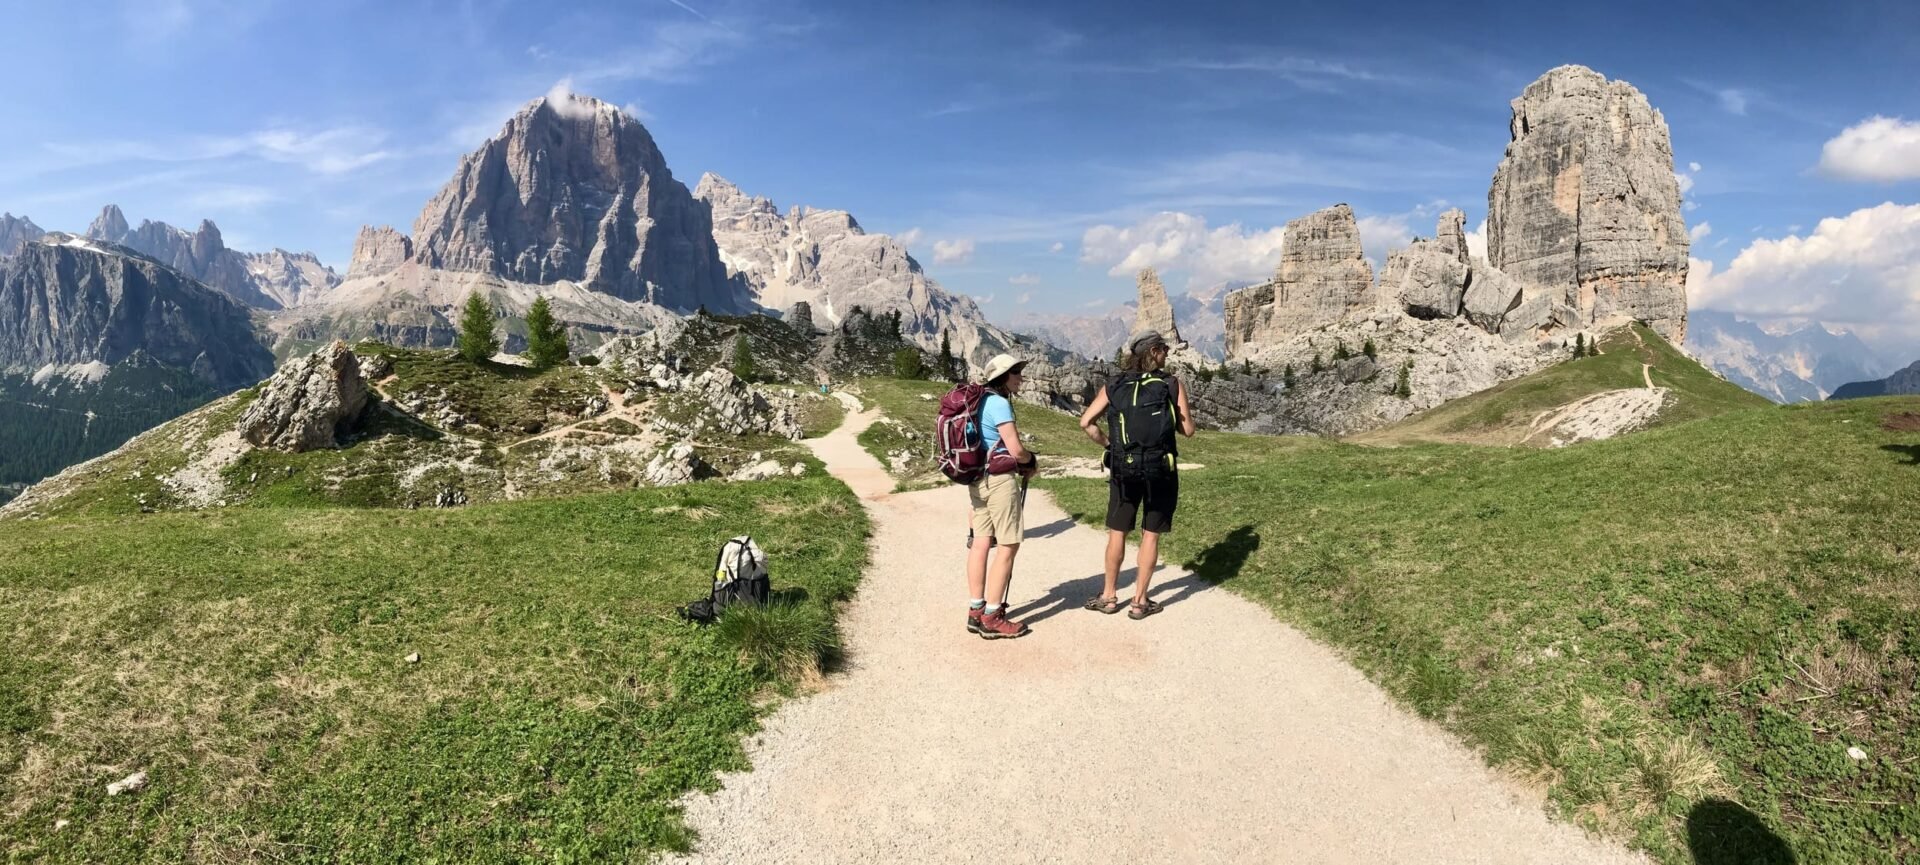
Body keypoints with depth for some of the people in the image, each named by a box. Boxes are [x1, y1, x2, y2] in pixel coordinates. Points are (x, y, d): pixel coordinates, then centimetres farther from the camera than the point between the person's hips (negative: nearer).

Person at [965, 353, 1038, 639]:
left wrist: (1021, 464, 11)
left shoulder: (980, 401, 14)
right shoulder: (999, 403, -15)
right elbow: (1016, 449, -19)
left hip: (977, 478, 9)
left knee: (981, 543, 11)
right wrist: (1031, 460, 3)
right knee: (1009, 546, -3)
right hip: (999, 479, -9)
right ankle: (992, 618, -1)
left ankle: (976, 611, 17)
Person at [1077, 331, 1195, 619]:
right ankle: (1140, 601, 14)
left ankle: (1109, 596, 23)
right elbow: (1188, 430, -1)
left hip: (1123, 468, 2)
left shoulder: (1114, 386, 3)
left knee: (1117, 533, 13)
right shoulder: (1173, 385, -3)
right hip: (1160, 469, -2)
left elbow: (1086, 422, -4)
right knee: (1150, 535, 8)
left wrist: (1108, 444, 8)